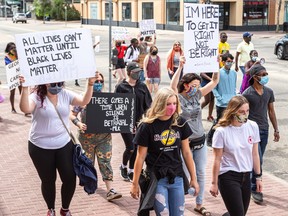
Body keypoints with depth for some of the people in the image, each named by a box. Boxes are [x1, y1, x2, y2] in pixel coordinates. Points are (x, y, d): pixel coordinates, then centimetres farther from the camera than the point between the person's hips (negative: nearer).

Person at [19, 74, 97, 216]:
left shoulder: (65, 95, -1)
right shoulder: (37, 96, -13)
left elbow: (84, 101, -10)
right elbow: (25, 109, -32)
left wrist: (90, 84, -23)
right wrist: (25, 88, -44)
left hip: (64, 145, 3)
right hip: (40, 148, -3)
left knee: (70, 178, 4)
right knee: (48, 180, 12)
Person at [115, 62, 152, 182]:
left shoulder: (142, 86, 6)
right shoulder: (121, 87, -4)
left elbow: (148, 104, 9)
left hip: (139, 122, 4)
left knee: (136, 148, 8)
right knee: (130, 148, -7)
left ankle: (131, 171, 22)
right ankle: (123, 167, 20)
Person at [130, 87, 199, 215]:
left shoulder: (180, 123, -1)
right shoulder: (147, 126, -11)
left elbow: (186, 152, 7)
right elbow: (141, 156, -5)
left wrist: (193, 178, 8)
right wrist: (135, 184, -2)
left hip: (177, 178, 4)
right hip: (156, 179, -4)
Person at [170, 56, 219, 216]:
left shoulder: (197, 95, 3)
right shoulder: (178, 98, -13)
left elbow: (214, 82, 2)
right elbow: (173, 86, -34)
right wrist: (180, 67, -40)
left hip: (200, 141, 6)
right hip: (185, 142, -6)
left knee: (201, 174, 12)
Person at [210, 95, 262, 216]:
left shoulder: (253, 126, -3)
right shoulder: (222, 131, -15)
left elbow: (255, 154, 7)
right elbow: (217, 160, -8)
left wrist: (258, 177, 10)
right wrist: (214, 183, -4)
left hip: (246, 176, 5)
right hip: (228, 177, -5)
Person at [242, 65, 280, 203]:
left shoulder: (269, 92, 5)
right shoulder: (247, 94, -12)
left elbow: (271, 111, 12)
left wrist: (276, 130, 11)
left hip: (264, 130, 6)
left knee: (258, 160, 12)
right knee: (258, 160, -9)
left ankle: (250, 184, 26)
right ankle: (255, 189, 3)